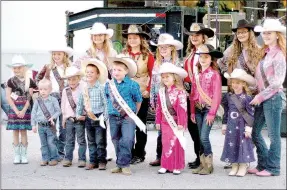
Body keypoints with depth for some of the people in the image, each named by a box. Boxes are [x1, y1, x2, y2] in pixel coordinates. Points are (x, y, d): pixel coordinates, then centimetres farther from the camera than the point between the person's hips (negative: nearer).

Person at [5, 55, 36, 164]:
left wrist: (23, 110, -11)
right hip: (14, 108, 0)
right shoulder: (11, 81, 0)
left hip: (25, 109, 0)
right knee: (15, 132, 2)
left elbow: (29, 97, -2)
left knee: (23, 131, 1)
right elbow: (8, 97, -3)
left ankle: (23, 155, 8)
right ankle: (16, 155, 8)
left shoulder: (29, 81, 1)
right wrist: (16, 110, -10)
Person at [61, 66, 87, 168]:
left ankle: (82, 159, 8)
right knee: (69, 140, 12)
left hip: (80, 119, -4)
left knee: (81, 140, 2)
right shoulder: (65, 91, 8)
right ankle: (68, 158, 18)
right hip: (69, 119, 4)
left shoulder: (83, 89, -7)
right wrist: (64, 117, 16)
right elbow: (63, 105, 16)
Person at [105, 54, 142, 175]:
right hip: (113, 117, 4)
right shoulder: (109, 84, 4)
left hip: (128, 117, -4)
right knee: (116, 141, 10)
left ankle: (124, 164, -7)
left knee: (127, 140, -17)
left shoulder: (132, 85, -8)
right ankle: (120, 164, 20)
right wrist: (110, 109, 14)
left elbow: (138, 100, 2)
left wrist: (134, 114, 5)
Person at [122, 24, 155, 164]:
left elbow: (152, 74, -2)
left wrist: (148, 90, -12)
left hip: (142, 94, -2)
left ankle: (139, 154, 14)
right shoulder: (124, 54, 5)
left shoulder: (148, 55, -2)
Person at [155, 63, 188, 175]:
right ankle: (165, 165, 14)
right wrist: (158, 121, 11)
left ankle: (177, 166, 10)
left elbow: (182, 108, -13)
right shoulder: (161, 91, 7)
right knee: (166, 144, 7)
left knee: (176, 144, 1)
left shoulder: (180, 91, -11)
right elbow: (159, 108, 12)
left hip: (176, 122, -5)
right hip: (165, 122, 5)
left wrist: (181, 123, -15)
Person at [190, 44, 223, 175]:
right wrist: (192, 111, 8)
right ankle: (202, 164, 16)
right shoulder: (196, 74, 10)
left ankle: (209, 165, 1)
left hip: (209, 109, -5)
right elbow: (193, 94, 11)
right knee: (201, 137, 9)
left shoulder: (214, 74, -7)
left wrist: (212, 113, -14)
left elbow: (217, 95, -10)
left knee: (204, 137, -10)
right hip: (198, 109, 5)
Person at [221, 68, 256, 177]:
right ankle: (234, 166, 16)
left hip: (242, 127, -4)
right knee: (231, 145, 6)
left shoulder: (247, 97, -10)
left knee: (243, 145, 1)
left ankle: (243, 167, 12)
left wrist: (248, 128, -11)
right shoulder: (228, 97, 5)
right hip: (231, 126, 5)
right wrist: (224, 125, 13)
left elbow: (251, 114, -9)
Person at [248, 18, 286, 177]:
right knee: (254, 131, 10)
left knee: (273, 134, 1)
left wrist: (261, 96, -12)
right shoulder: (265, 52, 13)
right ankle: (263, 164, 21)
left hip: (273, 97, -8)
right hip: (261, 97, 8)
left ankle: (272, 168, 11)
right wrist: (257, 95, 5)